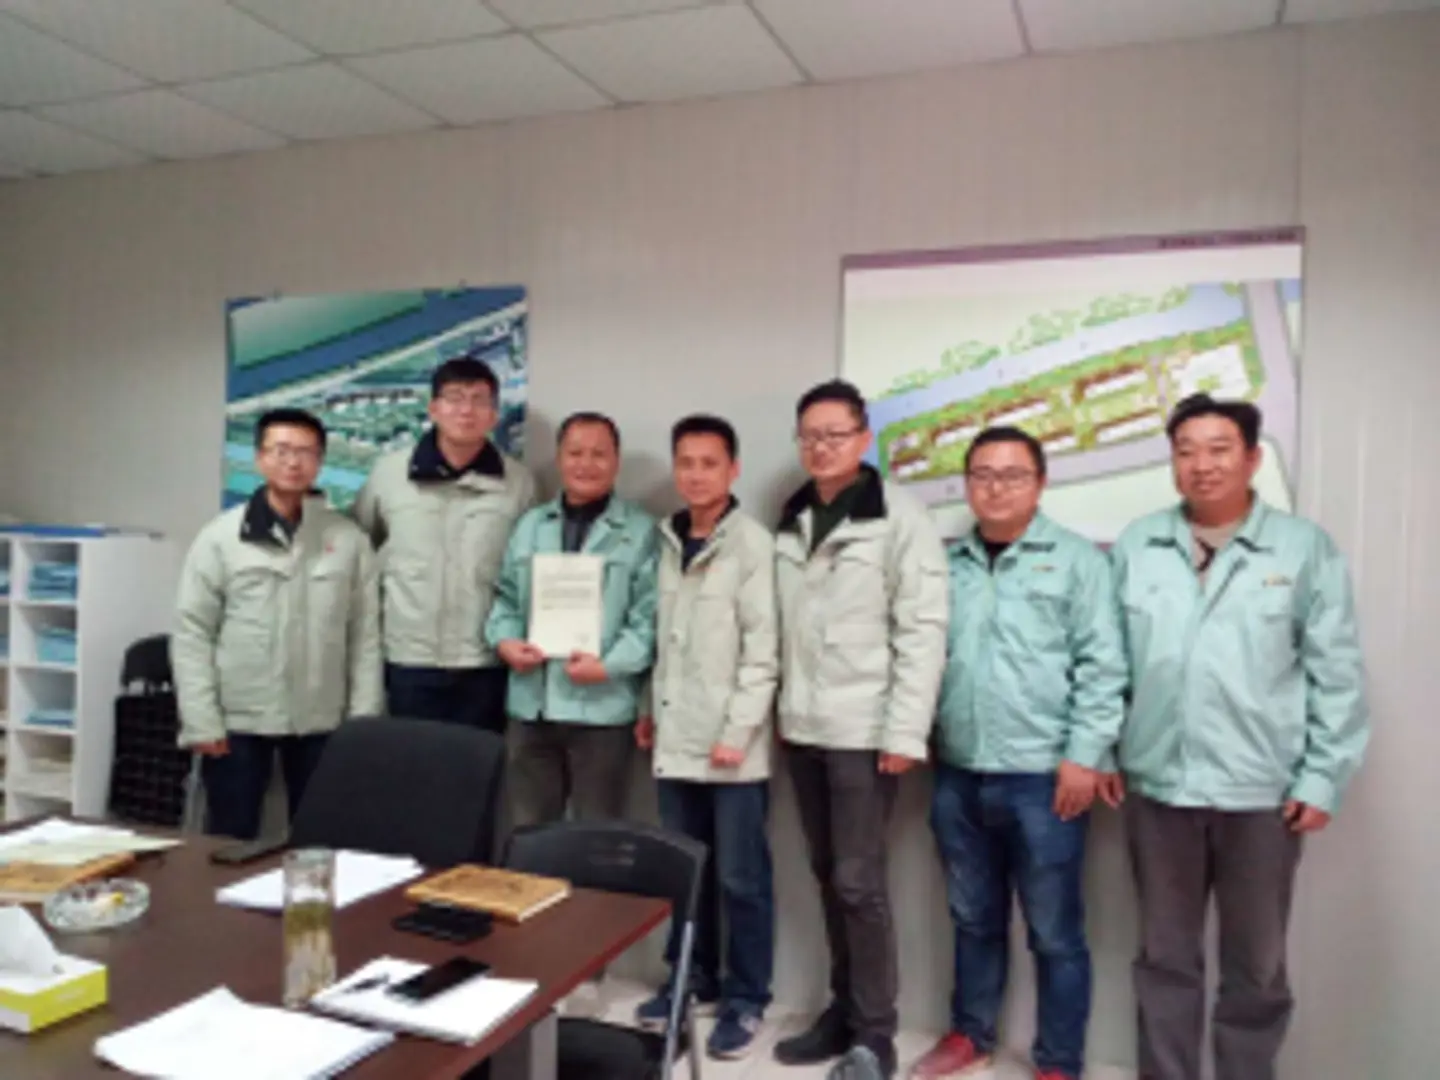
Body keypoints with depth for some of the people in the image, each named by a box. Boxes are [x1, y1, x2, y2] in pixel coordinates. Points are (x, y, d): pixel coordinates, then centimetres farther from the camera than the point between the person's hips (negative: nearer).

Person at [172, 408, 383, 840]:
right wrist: (202, 722, -8)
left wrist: (363, 720, -2)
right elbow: (192, 633, -3)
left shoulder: (349, 539, 1)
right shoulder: (220, 537, -2)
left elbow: (365, 636, 2)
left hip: (321, 723, 1)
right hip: (238, 722, -1)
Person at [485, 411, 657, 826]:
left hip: (602, 708, -4)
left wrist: (608, 665, -19)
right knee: (528, 831, 16)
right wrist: (505, 641, -2)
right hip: (532, 706, 5)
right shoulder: (530, 525, 14)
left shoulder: (641, 531, -2)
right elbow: (506, 598, 17)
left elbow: (649, 617, -8)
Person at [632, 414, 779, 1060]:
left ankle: (745, 1000, 19)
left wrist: (738, 731, -16)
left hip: (731, 745, -6)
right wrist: (651, 709, 13)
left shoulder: (752, 543, -8)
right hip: (675, 739, 6)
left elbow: (762, 649, -13)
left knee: (740, 878, 4)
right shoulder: (667, 542, 11)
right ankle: (691, 978, 32)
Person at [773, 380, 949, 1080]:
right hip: (803, 728, 6)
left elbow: (923, 631, -12)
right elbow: (783, 628, 13)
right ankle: (843, 1010, 28)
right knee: (827, 876, 14)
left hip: (864, 729, -6)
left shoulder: (900, 517, -7)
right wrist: (783, 709, 9)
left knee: (859, 881, -2)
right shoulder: (792, 522, 12)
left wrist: (905, 732, -16)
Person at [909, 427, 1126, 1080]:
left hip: (1043, 778, -4)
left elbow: (1102, 666, -7)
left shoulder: (1077, 559, -2)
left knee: (1054, 933, 8)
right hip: (958, 776, 4)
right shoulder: (947, 565, 10)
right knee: (973, 920, 19)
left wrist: (1084, 755, -11)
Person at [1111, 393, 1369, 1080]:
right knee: (1165, 957, 16)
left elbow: (1337, 675, -2)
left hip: (1262, 793, -2)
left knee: (1256, 967, 13)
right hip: (1157, 786, 2)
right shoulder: (1136, 546, 4)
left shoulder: (1305, 548, -2)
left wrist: (1322, 778, -5)